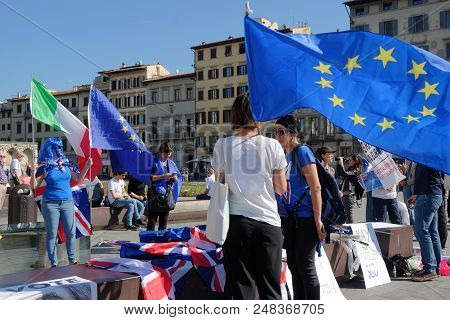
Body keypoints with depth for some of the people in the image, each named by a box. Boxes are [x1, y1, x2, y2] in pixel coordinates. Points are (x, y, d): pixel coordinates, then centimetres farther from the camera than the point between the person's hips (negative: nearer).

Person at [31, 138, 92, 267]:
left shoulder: (66, 165, 6)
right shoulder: (44, 168, -5)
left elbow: (78, 179, 14)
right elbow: (34, 186, -6)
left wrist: (87, 167, 4)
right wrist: (33, 173, -22)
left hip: (67, 202, 4)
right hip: (51, 204, -4)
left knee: (71, 232, 5)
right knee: (52, 234, 4)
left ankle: (72, 259, 18)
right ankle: (53, 262, 13)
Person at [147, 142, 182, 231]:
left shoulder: (171, 163, 14)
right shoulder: (154, 162, -1)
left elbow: (178, 179, 15)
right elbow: (150, 177, -9)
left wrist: (174, 177, -8)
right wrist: (163, 176, -17)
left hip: (167, 193, 5)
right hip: (155, 193, -5)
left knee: (164, 217, 8)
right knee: (152, 217, -5)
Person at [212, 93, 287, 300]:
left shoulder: (223, 145, 0)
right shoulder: (272, 145, -1)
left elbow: (219, 184, 6)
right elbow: (281, 188, 4)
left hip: (237, 221, 0)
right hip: (268, 221, 0)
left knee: (241, 285, 6)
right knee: (270, 285, 10)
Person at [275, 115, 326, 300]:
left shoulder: (302, 152, -10)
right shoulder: (285, 156, 12)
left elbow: (315, 187, -15)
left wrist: (317, 220, -19)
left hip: (305, 218, -8)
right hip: (290, 219, 8)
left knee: (306, 267, -4)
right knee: (293, 266, 14)